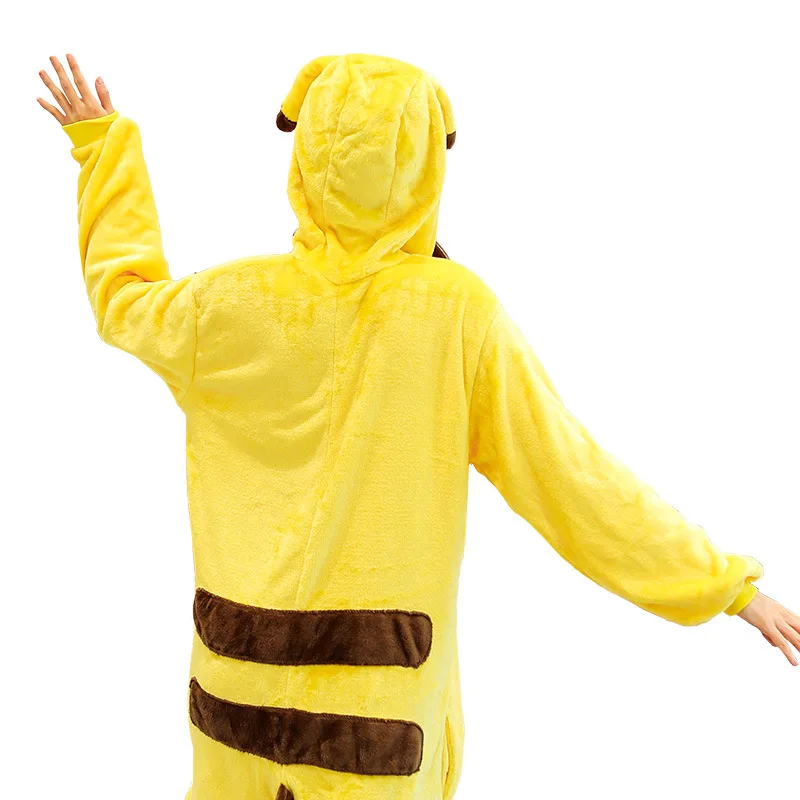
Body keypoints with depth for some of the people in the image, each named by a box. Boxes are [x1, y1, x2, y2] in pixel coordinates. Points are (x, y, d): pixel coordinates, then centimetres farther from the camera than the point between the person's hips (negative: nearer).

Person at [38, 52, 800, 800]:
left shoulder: (229, 304, -10)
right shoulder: (458, 312, -16)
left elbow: (124, 299, 13)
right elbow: (566, 477, -13)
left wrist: (101, 140, 24)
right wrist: (723, 581, -1)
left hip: (241, 678, 2)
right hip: (380, 698, -2)